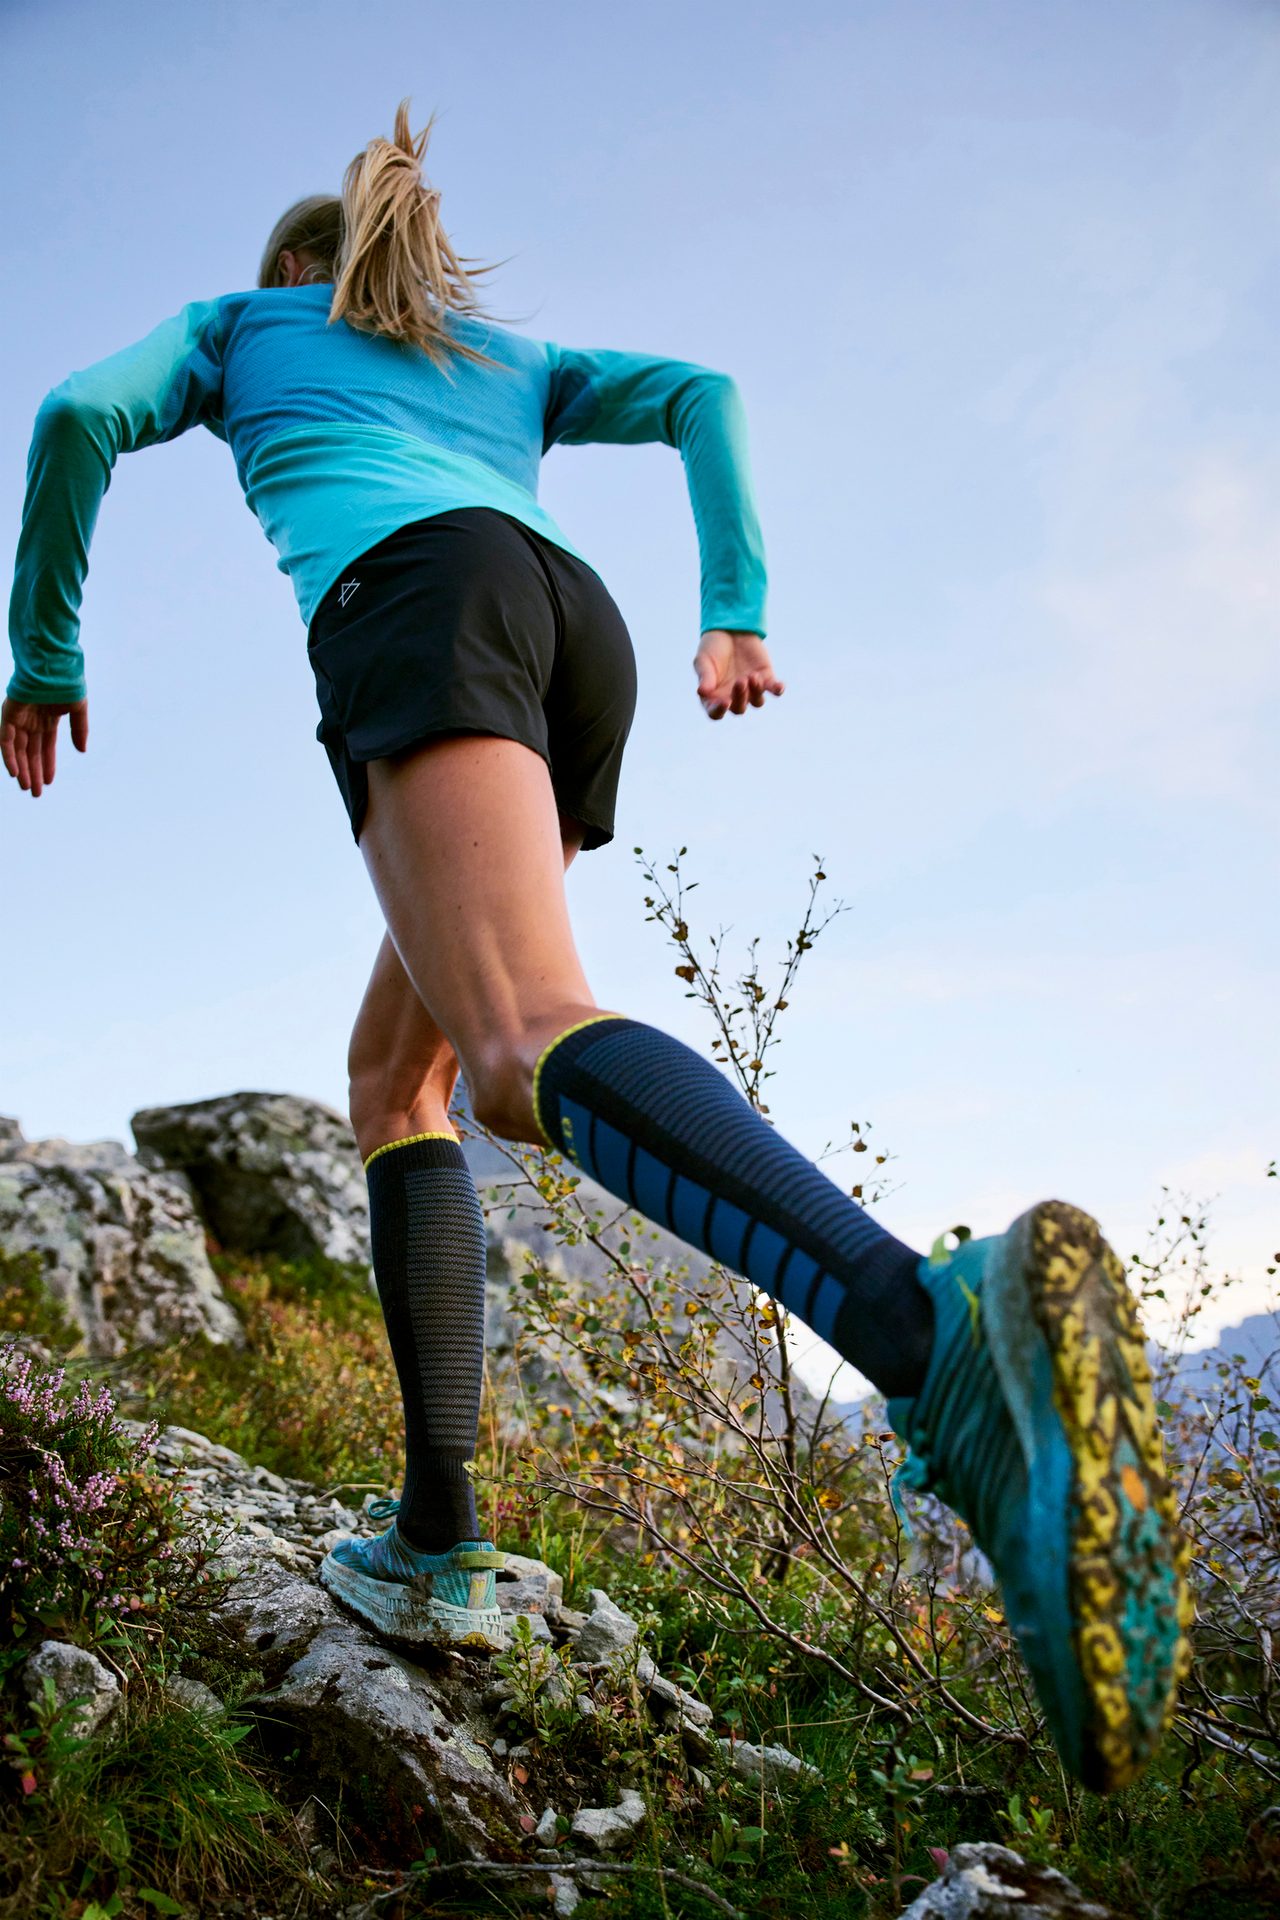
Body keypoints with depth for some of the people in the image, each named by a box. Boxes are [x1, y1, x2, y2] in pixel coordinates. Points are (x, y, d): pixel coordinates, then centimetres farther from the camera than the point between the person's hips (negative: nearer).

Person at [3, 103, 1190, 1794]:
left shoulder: (240, 323, 33)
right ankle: (436, 1536, -1)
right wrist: (736, 615, 14)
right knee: (394, 1078, 14)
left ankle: (940, 1336, -59)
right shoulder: (509, 361, 41)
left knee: (526, 1045, -30)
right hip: (579, 624, 6)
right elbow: (700, 390, 24)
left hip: (412, 594, -6)